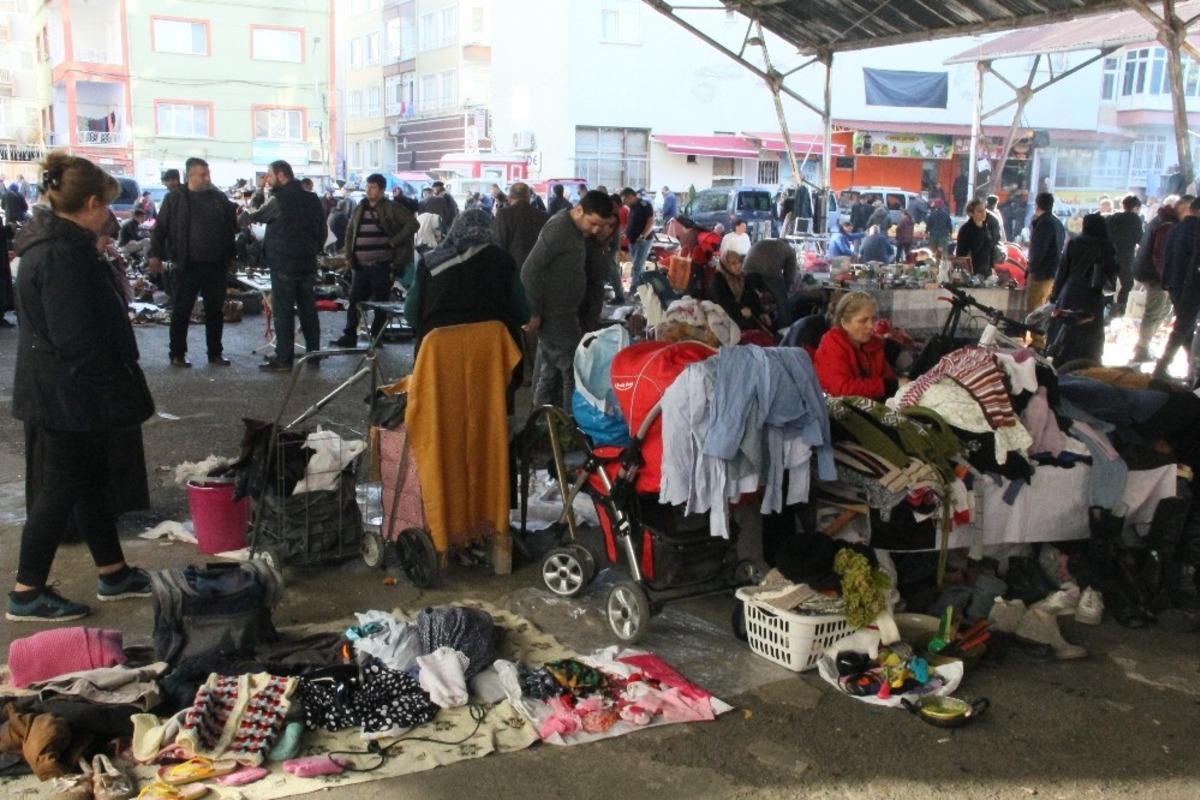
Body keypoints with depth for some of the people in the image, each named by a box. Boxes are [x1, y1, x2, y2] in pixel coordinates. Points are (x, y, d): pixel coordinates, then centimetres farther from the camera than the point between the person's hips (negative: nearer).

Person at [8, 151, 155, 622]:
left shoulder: (54, 243, 10)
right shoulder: (64, 254, -23)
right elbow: (76, 338, -26)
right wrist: (116, 391, -17)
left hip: (56, 392, 10)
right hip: (68, 397, -10)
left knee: (90, 481, 18)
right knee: (61, 490, 2)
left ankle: (113, 574, 31)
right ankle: (27, 594, 15)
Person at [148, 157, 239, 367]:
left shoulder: (219, 198, 8)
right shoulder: (175, 198, -1)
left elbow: (232, 227, 15)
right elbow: (160, 228, -1)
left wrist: (231, 256, 14)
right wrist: (155, 255, -8)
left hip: (216, 266, 3)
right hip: (187, 266, -3)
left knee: (215, 311, 9)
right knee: (181, 311, 4)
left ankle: (215, 353, 19)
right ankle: (177, 354, 13)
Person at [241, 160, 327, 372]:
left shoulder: (279, 199, -10)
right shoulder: (312, 199, 9)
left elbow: (254, 217, 1)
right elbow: (321, 230, 12)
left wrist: (243, 216, 21)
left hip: (284, 263, -6)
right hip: (308, 262, 6)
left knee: (283, 312, -2)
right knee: (309, 310, 10)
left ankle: (284, 359, -2)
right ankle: (313, 354, 14)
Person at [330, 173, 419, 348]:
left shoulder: (392, 208, -4)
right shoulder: (360, 209, 14)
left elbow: (413, 224, -10)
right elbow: (350, 232, 23)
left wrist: (394, 241, -13)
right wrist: (350, 256, 13)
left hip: (382, 266, -5)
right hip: (361, 266, 5)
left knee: (380, 304, 3)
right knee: (354, 301, 5)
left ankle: (376, 338, 13)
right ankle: (349, 336, 12)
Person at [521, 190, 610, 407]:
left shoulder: (576, 230, 10)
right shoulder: (558, 228, -18)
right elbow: (530, 270, -22)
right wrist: (534, 313, -20)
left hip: (564, 314, 9)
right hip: (554, 316, -9)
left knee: (549, 371, 15)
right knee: (574, 369, -7)